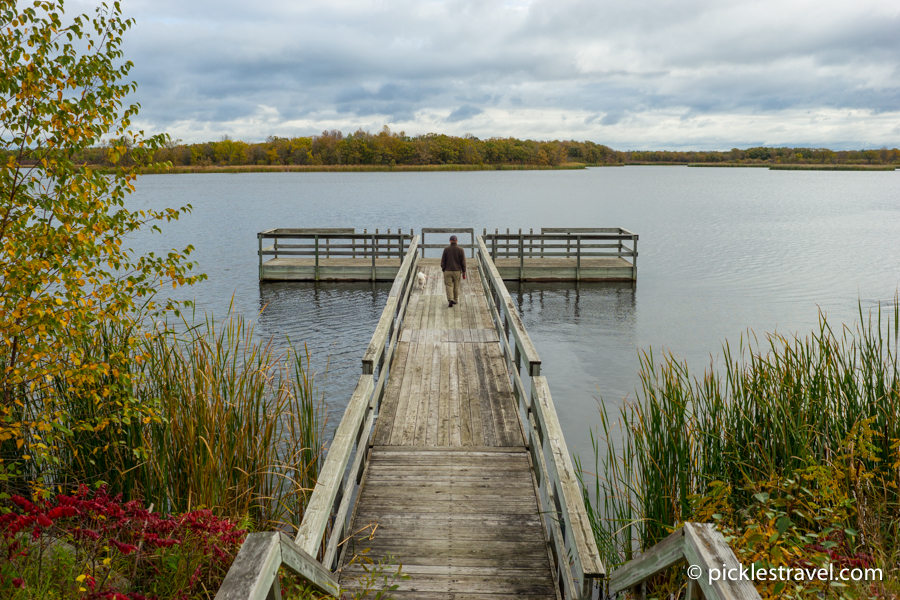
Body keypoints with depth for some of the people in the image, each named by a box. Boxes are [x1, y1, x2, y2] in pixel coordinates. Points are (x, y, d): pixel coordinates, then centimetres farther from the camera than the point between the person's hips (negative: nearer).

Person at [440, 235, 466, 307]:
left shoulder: (446, 249, -6)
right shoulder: (460, 250, -5)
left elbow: (443, 261, -2)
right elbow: (463, 262, -4)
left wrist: (443, 270, 8)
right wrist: (464, 271, 4)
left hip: (448, 271, -1)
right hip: (457, 271, 1)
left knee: (449, 286, 1)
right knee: (456, 286, 14)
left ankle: (450, 299, -18)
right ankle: (455, 300, 24)